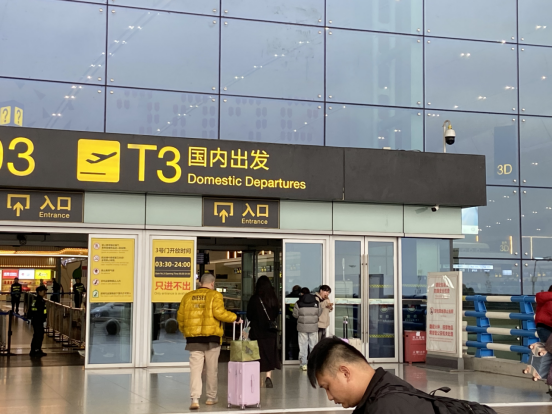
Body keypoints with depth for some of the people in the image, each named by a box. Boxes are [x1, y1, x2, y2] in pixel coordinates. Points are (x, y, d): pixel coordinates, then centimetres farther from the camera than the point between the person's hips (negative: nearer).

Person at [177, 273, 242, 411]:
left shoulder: (188, 296, 9)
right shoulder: (215, 295, -2)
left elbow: (180, 317, 11)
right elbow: (219, 312, -16)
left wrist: (185, 331, 26)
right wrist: (235, 318, -3)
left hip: (193, 338, 2)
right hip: (211, 337, -2)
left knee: (195, 369, 0)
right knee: (211, 370, 11)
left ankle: (195, 399, -12)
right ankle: (211, 398, 21)